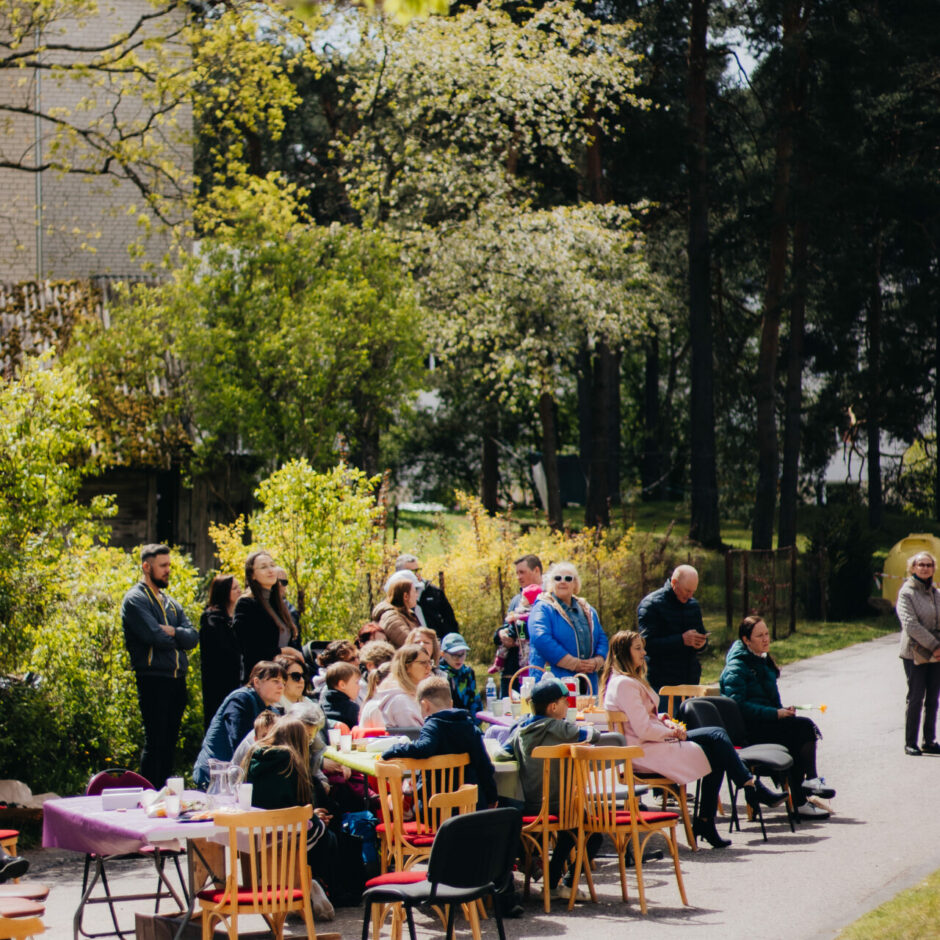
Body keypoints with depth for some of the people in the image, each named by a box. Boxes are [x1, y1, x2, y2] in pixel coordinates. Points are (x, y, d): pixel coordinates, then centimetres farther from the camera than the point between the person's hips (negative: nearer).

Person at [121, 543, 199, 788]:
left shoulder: (170, 603, 21)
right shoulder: (135, 600, -4)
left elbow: (192, 638, 8)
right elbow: (155, 636, -17)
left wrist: (173, 632, -12)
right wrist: (179, 636, 2)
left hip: (177, 680, 7)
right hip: (153, 679, -7)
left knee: (170, 742, 10)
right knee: (155, 742, -8)